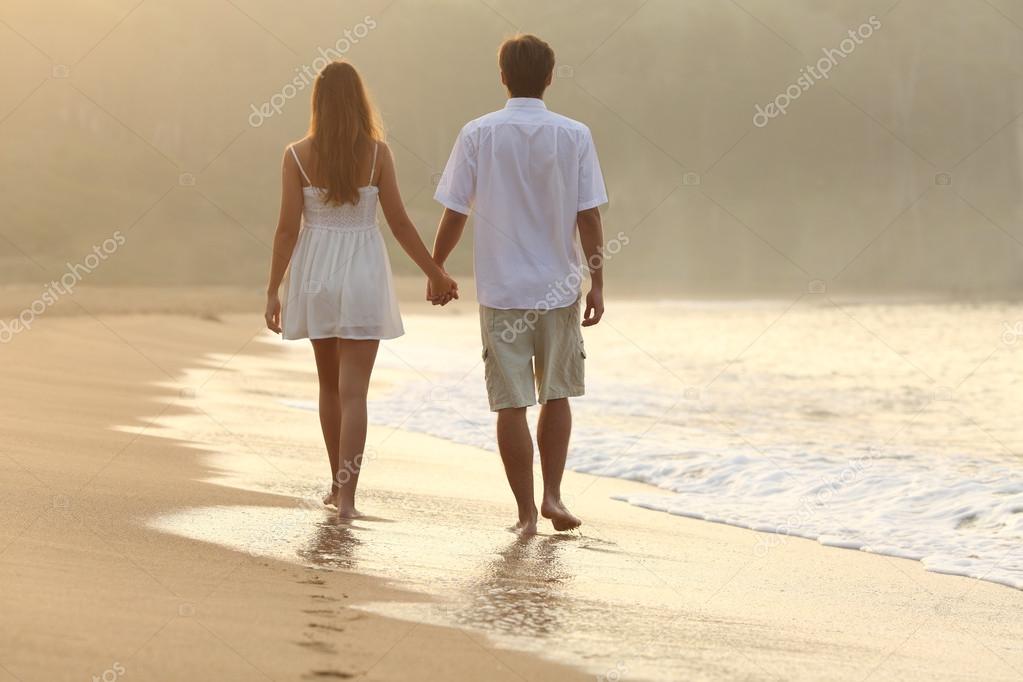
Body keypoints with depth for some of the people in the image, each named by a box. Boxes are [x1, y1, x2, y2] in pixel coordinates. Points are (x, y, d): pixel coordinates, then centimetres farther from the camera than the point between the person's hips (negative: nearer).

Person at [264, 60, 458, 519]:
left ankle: (338, 484, 28)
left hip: (316, 275, 2)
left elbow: (287, 228, -6)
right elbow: (399, 223, -5)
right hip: (362, 275, -2)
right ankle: (346, 496, -11)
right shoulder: (377, 153, -7)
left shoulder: (298, 156, -5)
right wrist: (435, 274, 5)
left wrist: (273, 291, 0)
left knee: (330, 384, 19)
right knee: (353, 391, -2)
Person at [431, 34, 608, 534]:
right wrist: (597, 283, 2)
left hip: (502, 289, -1)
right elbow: (588, 216, -5)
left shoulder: (478, 135, -5)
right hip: (559, 286, 1)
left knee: (511, 403, 3)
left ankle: (526, 512, 4)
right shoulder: (574, 136, -4)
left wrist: (436, 269, 11)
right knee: (556, 394, 17)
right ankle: (552, 496, 11)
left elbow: (454, 213, -3)